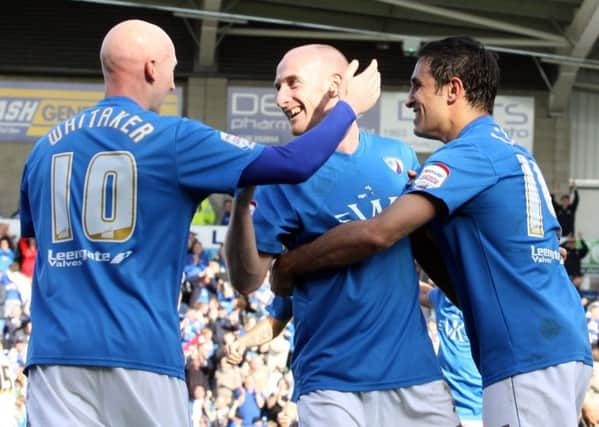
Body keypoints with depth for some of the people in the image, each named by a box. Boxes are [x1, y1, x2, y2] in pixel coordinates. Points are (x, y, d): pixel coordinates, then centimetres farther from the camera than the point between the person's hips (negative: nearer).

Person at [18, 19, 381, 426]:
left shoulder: (46, 147, 12)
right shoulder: (173, 138, -1)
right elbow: (294, 164, -3)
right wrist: (350, 105, 12)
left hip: (56, 351, 4)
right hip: (140, 350, -4)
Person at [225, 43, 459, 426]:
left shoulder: (399, 156, 9)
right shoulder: (286, 176, -1)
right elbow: (247, 280, -8)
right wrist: (242, 202, -21)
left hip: (416, 373, 3)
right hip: (333, 385, -3)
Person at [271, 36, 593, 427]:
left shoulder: (470, 153, -9)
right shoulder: (511, 152, 21)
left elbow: (377, 234, -19)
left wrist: (289, 264, -7)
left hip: (528, 358, -10)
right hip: (559, 346, 10)